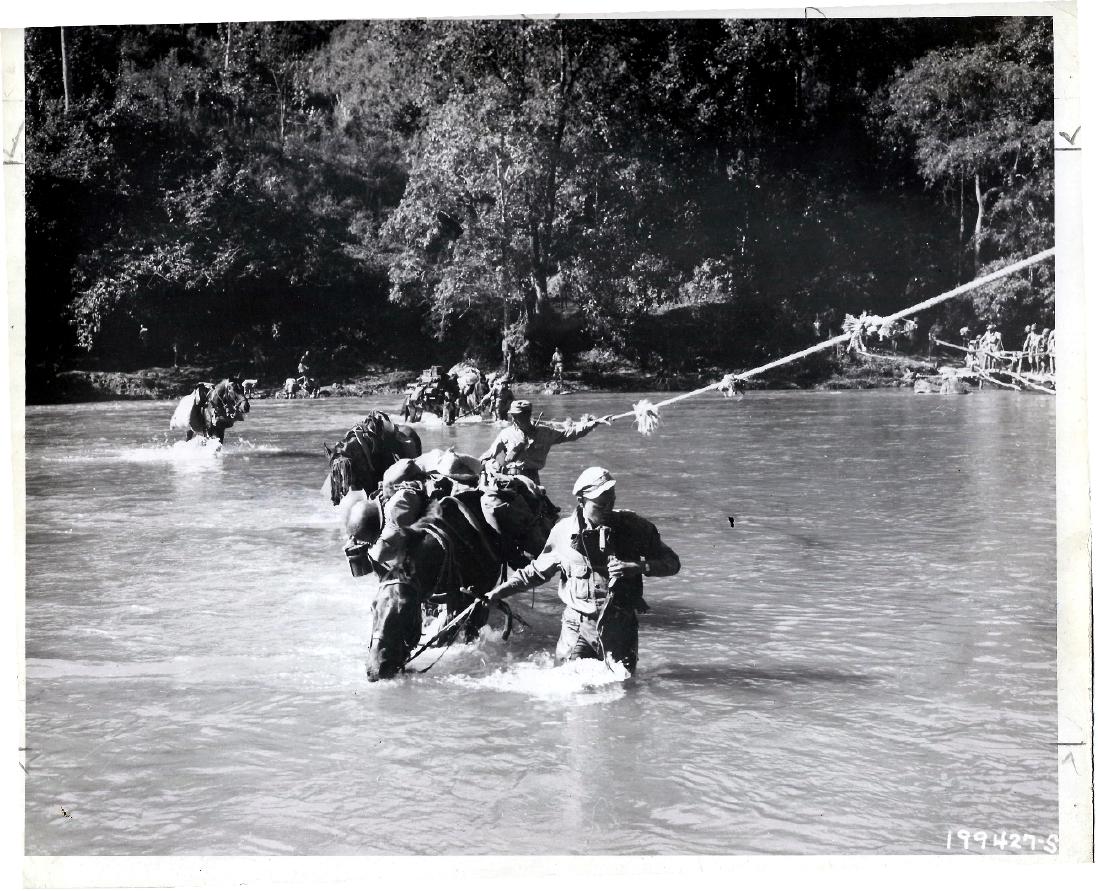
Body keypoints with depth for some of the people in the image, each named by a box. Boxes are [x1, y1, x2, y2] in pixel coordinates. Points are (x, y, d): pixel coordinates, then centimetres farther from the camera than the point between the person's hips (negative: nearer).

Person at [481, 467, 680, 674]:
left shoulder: (634, 527, -5)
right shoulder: (563, 531, -2)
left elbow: (672, 563, 0)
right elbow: (537, 571, 15)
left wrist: (639, 567, -18)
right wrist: (501, 590, 10)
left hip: (620, 626, 0)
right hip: (577, 626, 0)